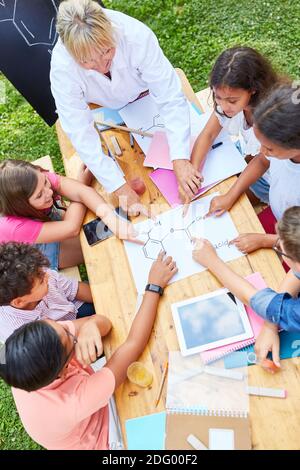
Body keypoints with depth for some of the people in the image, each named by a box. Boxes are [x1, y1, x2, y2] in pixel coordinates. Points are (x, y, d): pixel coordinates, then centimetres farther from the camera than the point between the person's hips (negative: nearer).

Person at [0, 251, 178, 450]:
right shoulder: (73, 402, -45)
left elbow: (104, 322, -24)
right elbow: (134, 344, -38)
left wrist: (89, 326, -48)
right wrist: (155, 286, -32)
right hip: (104, 438, -4)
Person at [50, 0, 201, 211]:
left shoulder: (137, 36, -39)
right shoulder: (62, 67, -37)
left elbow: (171, 99, -37)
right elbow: (81, 133, -36)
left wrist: (180, 160, -48)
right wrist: (119, 187, -41)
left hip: (141, 94, 1)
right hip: (101, 110, 0)